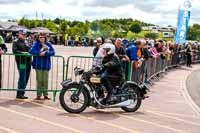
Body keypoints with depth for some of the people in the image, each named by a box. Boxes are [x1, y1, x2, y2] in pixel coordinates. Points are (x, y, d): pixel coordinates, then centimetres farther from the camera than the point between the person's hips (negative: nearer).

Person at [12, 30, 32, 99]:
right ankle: (19, 94, -4)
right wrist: (22, 53, -23)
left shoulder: (26, 42, 21)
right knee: (22, 78, -10)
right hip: (21, 62, -7)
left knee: (26, 78, 9)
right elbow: (14, 50, -13)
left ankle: (22, 93, 17)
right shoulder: (16, 42, 1)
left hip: (28, 62, 7)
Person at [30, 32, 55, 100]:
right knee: (39, 80, 2)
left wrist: (45, 53, -17)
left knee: (45, 80, 5)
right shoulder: (36, 44, -1)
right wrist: (39, 53, -23)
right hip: (38, 65, -2)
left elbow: (53, 52, -4)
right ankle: (39, 95, 9)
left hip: (46, 65, 2)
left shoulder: (48, 44, 5)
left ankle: (45, 95, 14)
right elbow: (31, 51, -12)